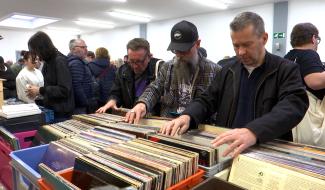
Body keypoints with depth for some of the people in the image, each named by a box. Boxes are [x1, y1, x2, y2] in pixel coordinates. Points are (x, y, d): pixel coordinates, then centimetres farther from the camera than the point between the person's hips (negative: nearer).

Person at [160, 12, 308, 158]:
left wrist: (254, 131, -37)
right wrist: (187, 116, -14)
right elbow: (207, 101, 9)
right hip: (226, 149, 3)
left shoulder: (287, 70, -3)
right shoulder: (228, 70, 11)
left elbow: (293, 106, -19)